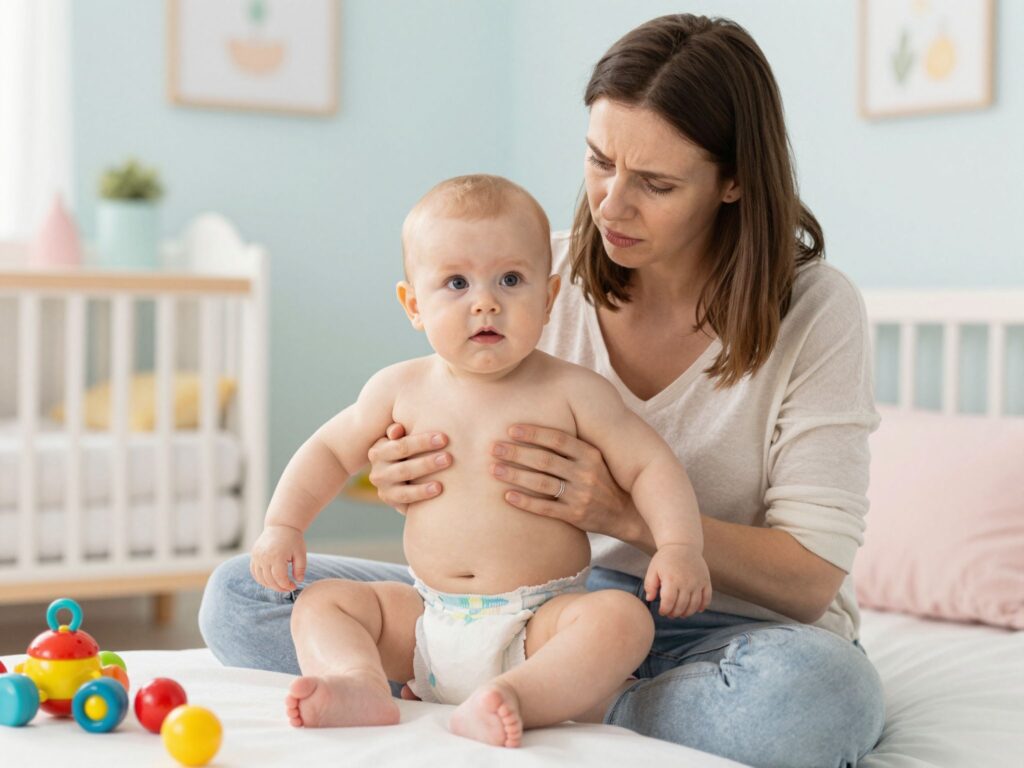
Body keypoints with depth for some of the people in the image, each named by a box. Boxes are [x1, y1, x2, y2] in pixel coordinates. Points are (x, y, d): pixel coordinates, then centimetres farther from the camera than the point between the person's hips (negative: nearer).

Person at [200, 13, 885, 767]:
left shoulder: (816, 313, -11)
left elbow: (811, 577, -14)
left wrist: (627, 512, -28)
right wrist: (415, 476, -19)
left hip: (730, 627, -3)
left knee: (815, 690, -42)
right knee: (241, 596, -9)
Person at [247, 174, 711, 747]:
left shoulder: (572, 393, -5)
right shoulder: (402, 389, 4)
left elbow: (651, 466, -4)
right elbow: (331, 452, 18)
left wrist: (680, 545, -21)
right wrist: (283, 524, 5)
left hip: (540, 624, -4)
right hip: (426, 624, 4)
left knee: (622, 618, -30)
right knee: (321, 603, -8)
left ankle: (516, 697, -48)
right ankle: (362, 684, -34)